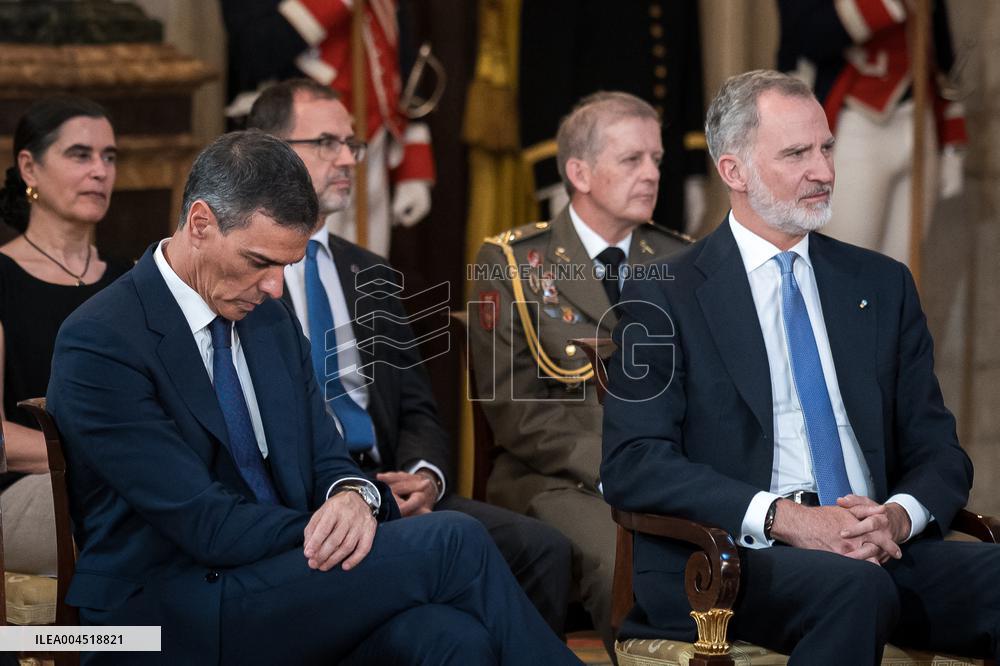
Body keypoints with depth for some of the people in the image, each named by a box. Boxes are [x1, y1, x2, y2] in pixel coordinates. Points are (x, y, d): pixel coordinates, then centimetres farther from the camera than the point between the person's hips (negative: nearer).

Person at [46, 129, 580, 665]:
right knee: (453, 541, -21)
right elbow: (205, 524, -16)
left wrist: (352, 496, -11)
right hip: (172, 621, -7)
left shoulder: (272, 321, 14)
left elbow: (326, 459, 13)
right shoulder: (98, 344, -11)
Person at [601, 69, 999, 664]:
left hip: (881, 548, 4)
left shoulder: (883, 285, 18)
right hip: (728, 561, -4)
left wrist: (900, 516, -9)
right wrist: (782, 518, -18)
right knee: (853, 589, -36)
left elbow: (937, 450, 16)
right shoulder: (665, 297, 5)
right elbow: (633, 465, -5)